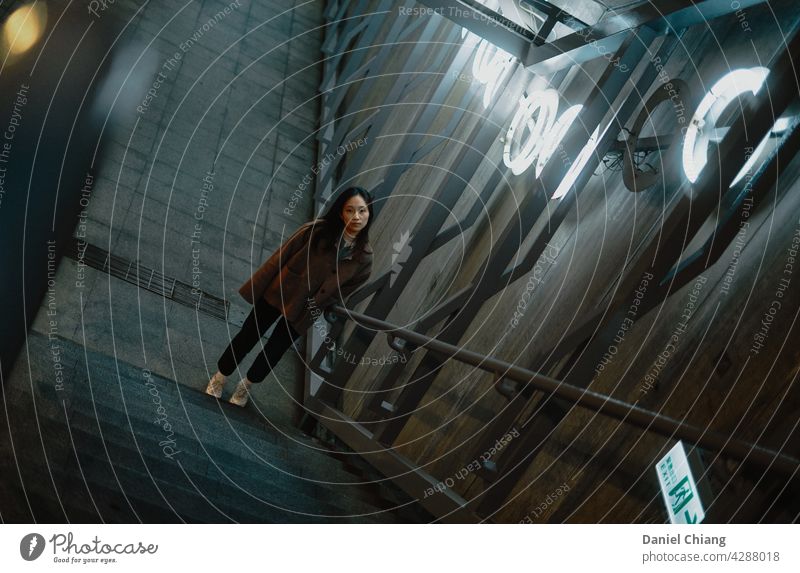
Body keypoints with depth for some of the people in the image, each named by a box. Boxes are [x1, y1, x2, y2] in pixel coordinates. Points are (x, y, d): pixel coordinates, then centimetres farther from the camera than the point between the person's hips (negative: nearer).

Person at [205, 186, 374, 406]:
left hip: (302, 311, 2)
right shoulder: (315, 231, -20)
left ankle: (246, 386, 43)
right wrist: (255, 288, -9)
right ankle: (220, 378, 37)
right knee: (248, 337, 12)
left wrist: (317, 308, -1)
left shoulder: (363, 258, -15)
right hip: (277, 294, -1)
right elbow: (279, 258, -13)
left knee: (274, 350, 16)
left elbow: (343, 291, -1)